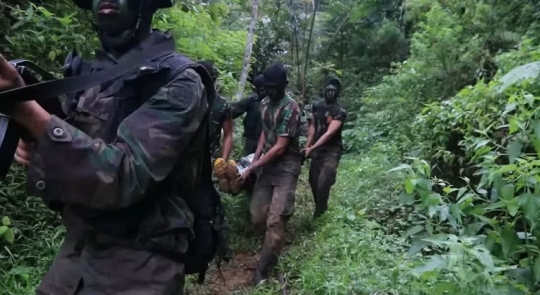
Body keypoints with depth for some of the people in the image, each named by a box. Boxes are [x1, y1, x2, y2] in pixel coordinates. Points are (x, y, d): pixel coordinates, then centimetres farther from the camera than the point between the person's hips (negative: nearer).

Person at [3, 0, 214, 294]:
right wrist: (35, 147, -5)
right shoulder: (87, 73, 7)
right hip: (75, 251, 6)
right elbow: (77, 147, 16)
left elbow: (122, 176, -24)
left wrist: (25, 107, -28)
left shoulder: (178, 79, -14)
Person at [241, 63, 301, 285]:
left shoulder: (290, 108, -17)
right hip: (267, 165, 7)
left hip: (286, 168, -7)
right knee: (257, 216, 8)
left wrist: (252, 167, -15)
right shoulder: (264, 104, 7)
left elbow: (280, 147, -18)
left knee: (275, 220, -9)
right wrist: (255, 158, 3)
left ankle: (263, 271, 5)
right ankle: (277, 242, 36)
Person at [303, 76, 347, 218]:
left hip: (332, 150, -5)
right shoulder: (316, 106, 3)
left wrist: (312, 148, -31)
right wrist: (307, 146, 5)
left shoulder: (340, 112, -15)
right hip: (317, 149, 6)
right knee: (313, 180, 11)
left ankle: (319, 212, 2)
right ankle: (320, 207, 32)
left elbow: (329, 133, -23)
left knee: (323, 182, -15)